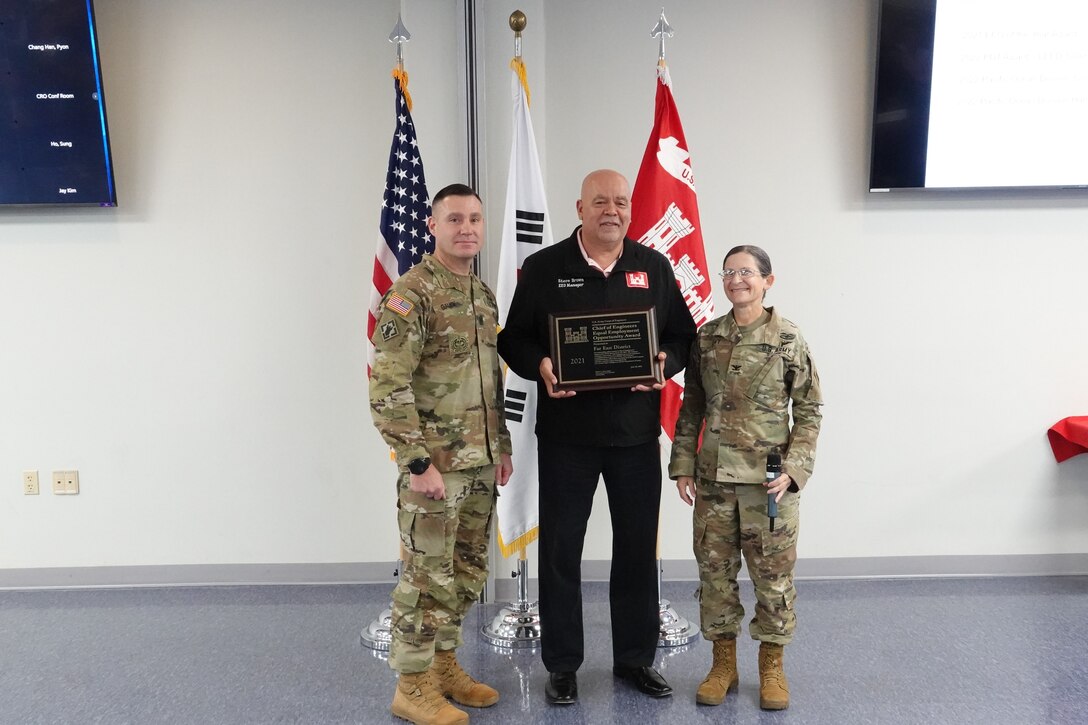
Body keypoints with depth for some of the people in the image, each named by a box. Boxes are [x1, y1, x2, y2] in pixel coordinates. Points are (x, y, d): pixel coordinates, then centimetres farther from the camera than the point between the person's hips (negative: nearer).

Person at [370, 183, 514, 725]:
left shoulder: (483, 294, 13)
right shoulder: (411, 293, -12)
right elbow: (387, 386, -18)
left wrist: (502, 447, 15)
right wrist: (418, 461, -19)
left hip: (480, 464, 8)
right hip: (435, 464, -8)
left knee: (466, 573, 16)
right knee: (428, 576, 2)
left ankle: (444, 665, 33)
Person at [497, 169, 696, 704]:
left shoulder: (654, 267, 7)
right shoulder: (543, 268, 0)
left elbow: (683, 335, 10)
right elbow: (514, 339, 2)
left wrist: (664, 363, -11)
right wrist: (540, 367, -18)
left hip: (637, 433, 2)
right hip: (566, 433, -2)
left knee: (637, 546, 11)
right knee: (560, 549, 6)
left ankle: (636, 656, 30)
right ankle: (562, 664, 23)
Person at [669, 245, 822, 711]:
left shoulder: (787, 339, -4)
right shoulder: (706, 338, 5)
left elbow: (809, 410, -1)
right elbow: (691, 409, 9)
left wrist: (793, 468, -10)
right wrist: (683, 465, 3)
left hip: (768, 478, -3)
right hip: (713, 477, 3)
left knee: (773, 573, 6)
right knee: (715, 570, 10)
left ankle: (772, 666, 26)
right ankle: (723, 663, 26)